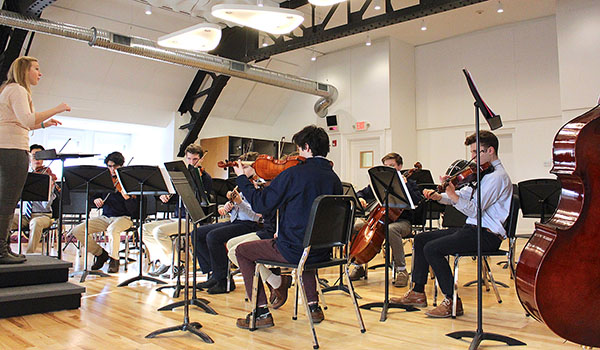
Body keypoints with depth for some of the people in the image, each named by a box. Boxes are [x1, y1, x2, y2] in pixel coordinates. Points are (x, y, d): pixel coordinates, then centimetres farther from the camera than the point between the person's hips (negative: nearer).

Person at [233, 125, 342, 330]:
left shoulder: (295, 173, -17)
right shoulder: (334, 179, 3)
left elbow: (261, 204, -13)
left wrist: (242, 179, 2)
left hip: (294, 251, -6)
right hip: (323, 253, 7)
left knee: (242, 251, 14)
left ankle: (261, 312, 9)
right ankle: (313, 305, 32)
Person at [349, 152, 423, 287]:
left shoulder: (409, 184, 4)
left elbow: (417, 201, -13)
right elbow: (362, 193, 21)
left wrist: (405, 185, -20)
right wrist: (360, 198, -1)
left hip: (401, 221, -5)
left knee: (391, 229, -40)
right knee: (354, 225, -16)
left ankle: (401, 270, -24)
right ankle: (358, 267, -2)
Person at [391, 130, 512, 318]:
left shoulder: (497, 176, -14)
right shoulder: (482, 173, 17)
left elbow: (473, 210, -23)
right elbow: (462, 196, 14)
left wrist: (452, 194, -31)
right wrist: (438, 196, -3)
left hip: (487, 235, -10)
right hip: (472, 229, 10)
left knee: (432, 248, -23)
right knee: (421, 239, 7)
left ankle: (452, 301, -11)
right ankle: (418, 292, 11)